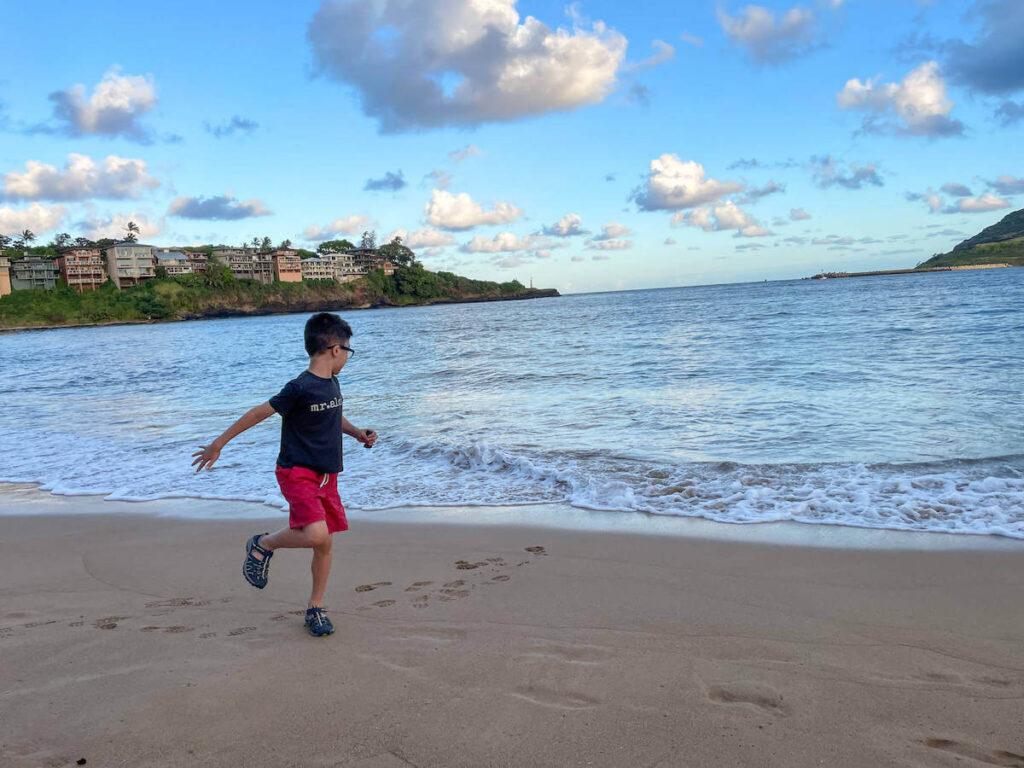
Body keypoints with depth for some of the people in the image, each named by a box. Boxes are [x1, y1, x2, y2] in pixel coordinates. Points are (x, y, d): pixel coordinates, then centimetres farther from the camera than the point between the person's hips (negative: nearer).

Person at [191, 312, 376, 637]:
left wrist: (357, 433, 10)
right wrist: (218, 444, -7)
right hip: (297, 473, -8)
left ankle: (315, 609, 24)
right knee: (316, 534, -25)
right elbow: (258, 413, -12)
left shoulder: (332, 384, 8)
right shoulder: (300, 388, -18)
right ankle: (263, 544, 3)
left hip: (326, 476, 8)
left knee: (325, 544, 8)